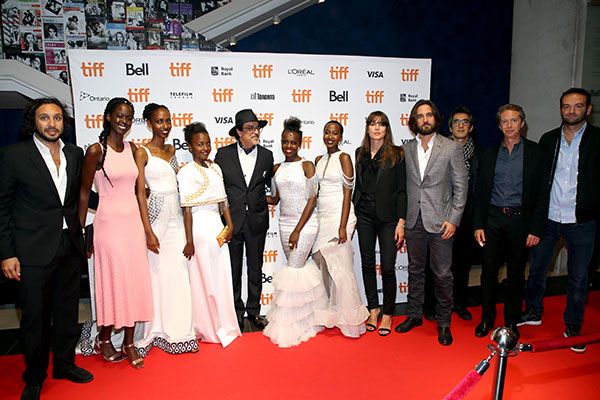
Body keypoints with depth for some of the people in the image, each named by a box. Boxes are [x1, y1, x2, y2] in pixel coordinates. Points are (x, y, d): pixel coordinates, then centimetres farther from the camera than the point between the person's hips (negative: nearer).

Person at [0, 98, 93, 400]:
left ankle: (64, 364, 38)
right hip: (33, 251, -4)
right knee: (35, 317, 9)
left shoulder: (75, 154, 6)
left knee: (67, 312, 17)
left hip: (70, 247, 4)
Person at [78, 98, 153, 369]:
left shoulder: (132, 148, 7)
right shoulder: (96, 150, -9)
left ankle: (129, 342, 21)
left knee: (134, 280, 8)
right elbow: (84, 193, -5)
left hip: (133, 220, 5)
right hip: (109, 222, -5)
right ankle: (104, 339, 28)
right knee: (112, 280, 5)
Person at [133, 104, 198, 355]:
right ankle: (156, 330, 18)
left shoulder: (171, 150, 12)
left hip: (176, 216, 6)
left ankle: (178, 329, 19)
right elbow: (140, 193, -12)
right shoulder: (142, 152, -6)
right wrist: (148, 231, -16)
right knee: (156, 273, 1)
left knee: (178, 273, 7)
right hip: (155, 216, -6)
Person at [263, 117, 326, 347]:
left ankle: (287, 328, 5)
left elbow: (312, 199, -10)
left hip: (305, 224, -5)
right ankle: (309, 318, 26)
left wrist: (298, 230, -14)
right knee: (302, 268, 11)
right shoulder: (277, 169, 9)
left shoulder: (307, 166, -7)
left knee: (293, 270, -6)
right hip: (285, 223, 5)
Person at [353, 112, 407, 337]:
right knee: (367, 263, 10)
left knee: (388, 267, 0)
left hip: (388, 217, -4)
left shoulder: (397, 154, -3)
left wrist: (401, 222, -10)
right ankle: (373, 308, 26)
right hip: (364, 217, 4)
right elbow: (358, 187, 13)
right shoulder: (360, 153, 9)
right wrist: (351, 215, 10)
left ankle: (388, 313, 18)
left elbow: (402, 190, -5)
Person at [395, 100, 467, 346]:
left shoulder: (451, 147, -2)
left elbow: (460, 186, -2)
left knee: (442, 274, 3)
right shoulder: (406, 149, 7)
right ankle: (414, 315, 28)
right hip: (414, 221, 3)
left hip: (440, 221, -3)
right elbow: (403, 185, 8)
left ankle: (443, 322, 19)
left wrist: (453, 219, -9)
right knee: (415, 270, 14)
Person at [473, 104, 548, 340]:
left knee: (516, 274, 9)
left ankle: (512, 322, 25)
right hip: (493, 219, 2)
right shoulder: (489, 154, 7)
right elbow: (480, 193, 8)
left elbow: (542, 194, -1)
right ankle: (487, 319, 22)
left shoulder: (535, 152, 1)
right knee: (489, 271, 6)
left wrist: (536, 229, -7)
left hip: (520, 220, -1)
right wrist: (478, 225, 1)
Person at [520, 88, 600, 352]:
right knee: (537, 267, 12)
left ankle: (573, 327, 25)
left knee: (578, 276, 8)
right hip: (548, 217, 3)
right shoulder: (548, 139, 6)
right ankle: (533, 312, 32)